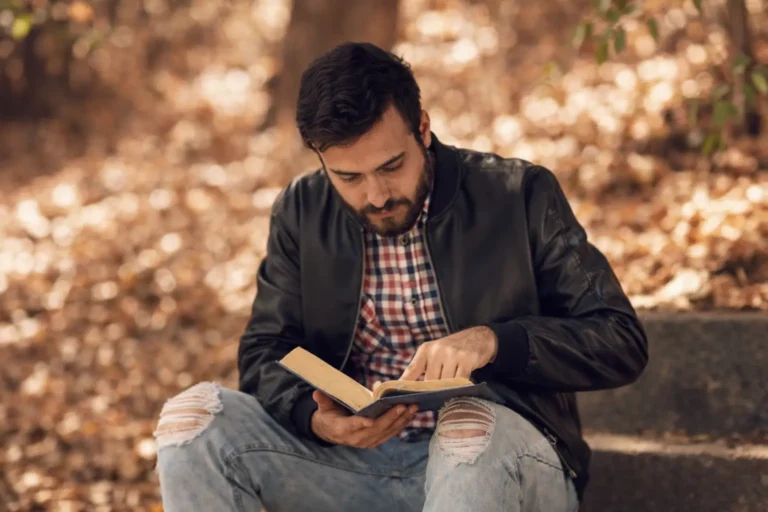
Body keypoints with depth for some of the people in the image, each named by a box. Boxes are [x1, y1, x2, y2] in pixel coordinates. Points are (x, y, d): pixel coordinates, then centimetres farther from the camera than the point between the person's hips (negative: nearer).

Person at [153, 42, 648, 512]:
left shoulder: (521, 195, -3)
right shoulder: (301, 212, 7)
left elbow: (622, 341, -5)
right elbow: (265, 353, 8)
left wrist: (494, 341, -23)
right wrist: (314, 418, -17)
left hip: (501, 462, -3)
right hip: (350, 460, 3)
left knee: (472, 429, -37)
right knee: (193, 419, -17)